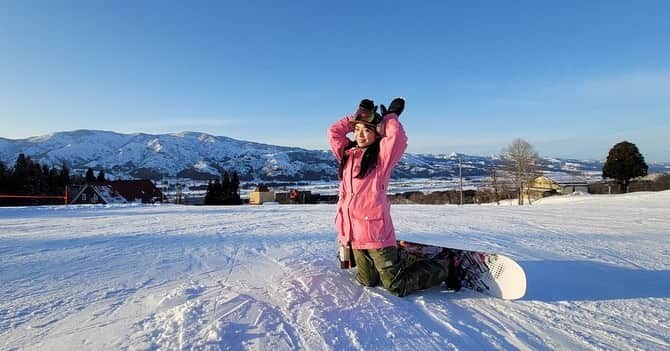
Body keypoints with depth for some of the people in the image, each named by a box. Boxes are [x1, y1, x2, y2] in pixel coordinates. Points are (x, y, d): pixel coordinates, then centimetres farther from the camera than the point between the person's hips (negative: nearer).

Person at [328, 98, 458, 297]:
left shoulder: (382, 156, -4)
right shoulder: (347, 154, 12)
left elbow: (398, 137, -21)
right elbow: (334, 132, 16)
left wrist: (390, 117, -3)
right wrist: (355, 118, 10)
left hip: (376, 231, -6)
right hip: (353, 233, 6)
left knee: (398, 287, 0)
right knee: (368, 281, 18)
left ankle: (444, 269, 21)